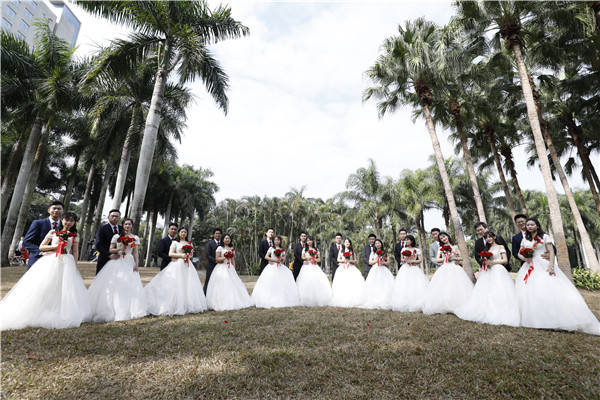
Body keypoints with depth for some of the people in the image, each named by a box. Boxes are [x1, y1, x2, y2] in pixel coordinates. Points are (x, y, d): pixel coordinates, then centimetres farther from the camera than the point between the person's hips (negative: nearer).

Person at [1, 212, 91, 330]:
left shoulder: (75, 235, 10)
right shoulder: (53, 232, 6)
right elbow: (41, 247, 6)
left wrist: (74, 265, 3)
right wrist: (56, 246, -9)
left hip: (67, 263, 1)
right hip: (51, 262, -1)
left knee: (65, 289, -2)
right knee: (46, 287, -6)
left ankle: (61, 315, 6)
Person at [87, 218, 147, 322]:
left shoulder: (135, 238, 8)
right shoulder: (116, 236, 7)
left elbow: (135, 252, 6)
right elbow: (110, 250, 6)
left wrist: (136, 264, -3)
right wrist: (119, 249, -12)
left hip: (129, 263, 0)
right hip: (117, 262, 0)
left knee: (130, 285, -4)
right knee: (114, 285, -6)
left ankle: (128, 310, 6)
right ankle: (113, 309, 5)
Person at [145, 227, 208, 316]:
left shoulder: (189, 243, 16)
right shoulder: (175, 242, 4)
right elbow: (170, 254, -4)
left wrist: (189, 255, -1)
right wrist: (181, 255, -15)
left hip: (187, 265, 4)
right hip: (177, 265, -4)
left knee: (188, 286, 1)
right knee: (176, 285, -8)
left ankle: (187, 306, 7)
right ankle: (176, 306, -2)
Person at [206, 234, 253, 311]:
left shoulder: (232, 249, 15)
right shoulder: (220, 248, 0)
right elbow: (217, 259, -6)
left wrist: (234, 270, 10)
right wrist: (225, 257, -18)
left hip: (230, 269, 5)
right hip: (221, 269, -5)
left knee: (232, 286, 0)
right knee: (222, 286, -8)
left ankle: (232, 303, 7)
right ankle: (221, 304, -5)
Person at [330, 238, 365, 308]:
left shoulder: (352, 251, 13)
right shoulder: (341, 251, 13)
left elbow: (355, 260, 11)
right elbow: (338, 259, 10)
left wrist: (350, 261, -6)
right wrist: (343, 260, -7)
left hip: (351, 268, 0)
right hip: (342, 268, 0)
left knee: (352, 284, -14)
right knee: (342, 285, -11)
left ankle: (352, 301, -11)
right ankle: (341, 301, -8)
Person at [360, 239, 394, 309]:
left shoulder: (385, 252, 13)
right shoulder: (373, 252, 12)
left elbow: (388, 262, 10)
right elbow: (370, 262, 6)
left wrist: (383, 262, -8)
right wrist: (377, 260, -6)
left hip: (383, 270, 1)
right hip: (375, 270, -1)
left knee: (384, 286, -12)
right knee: (374, 286, -10)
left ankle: (384, 302, -10)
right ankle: (374, 302, -9)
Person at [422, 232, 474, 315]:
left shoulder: (455, 247, 13)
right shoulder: (441, 248, 12)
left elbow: (461, 258, 10)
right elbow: (437, 260, 5)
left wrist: (453, 258, -5)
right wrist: (446, 258, -7)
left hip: (455, 268, 0)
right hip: (444, 269, 0)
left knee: (456, 288, -9)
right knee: (444, 288, -9)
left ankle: (458, 307, -2)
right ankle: (445, 306, -5)